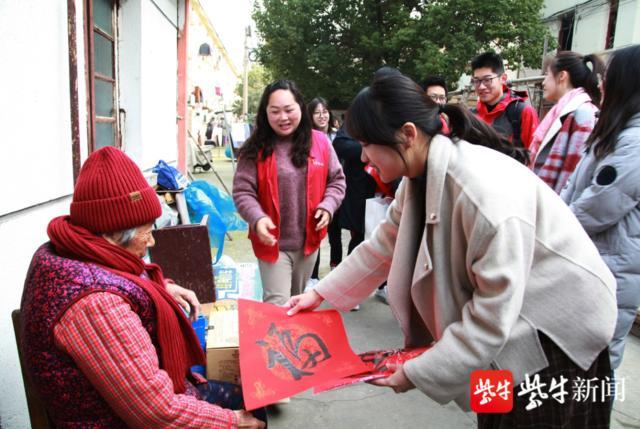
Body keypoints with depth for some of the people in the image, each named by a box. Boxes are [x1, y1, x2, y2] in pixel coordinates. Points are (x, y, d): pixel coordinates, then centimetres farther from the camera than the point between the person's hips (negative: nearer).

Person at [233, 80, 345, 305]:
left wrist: (327, 206, -11)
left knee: (298, 301, 23)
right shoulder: (256, 148, -9)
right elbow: (242, 192, -9)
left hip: (309, 241, 3)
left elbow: (337, 180, 7)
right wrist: (257, 218, -27)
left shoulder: (320, 142, -2)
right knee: (276, 304, -5)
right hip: (272, 243, -3)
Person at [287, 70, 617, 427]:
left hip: (559, 329, -7)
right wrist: (321, 293, 2)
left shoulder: (487, 195, -35)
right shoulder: (422, 175, -8)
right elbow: (384, 244, 3)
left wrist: (417, 372, -23)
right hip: (506, 328, 8)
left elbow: (492, 317, -31)